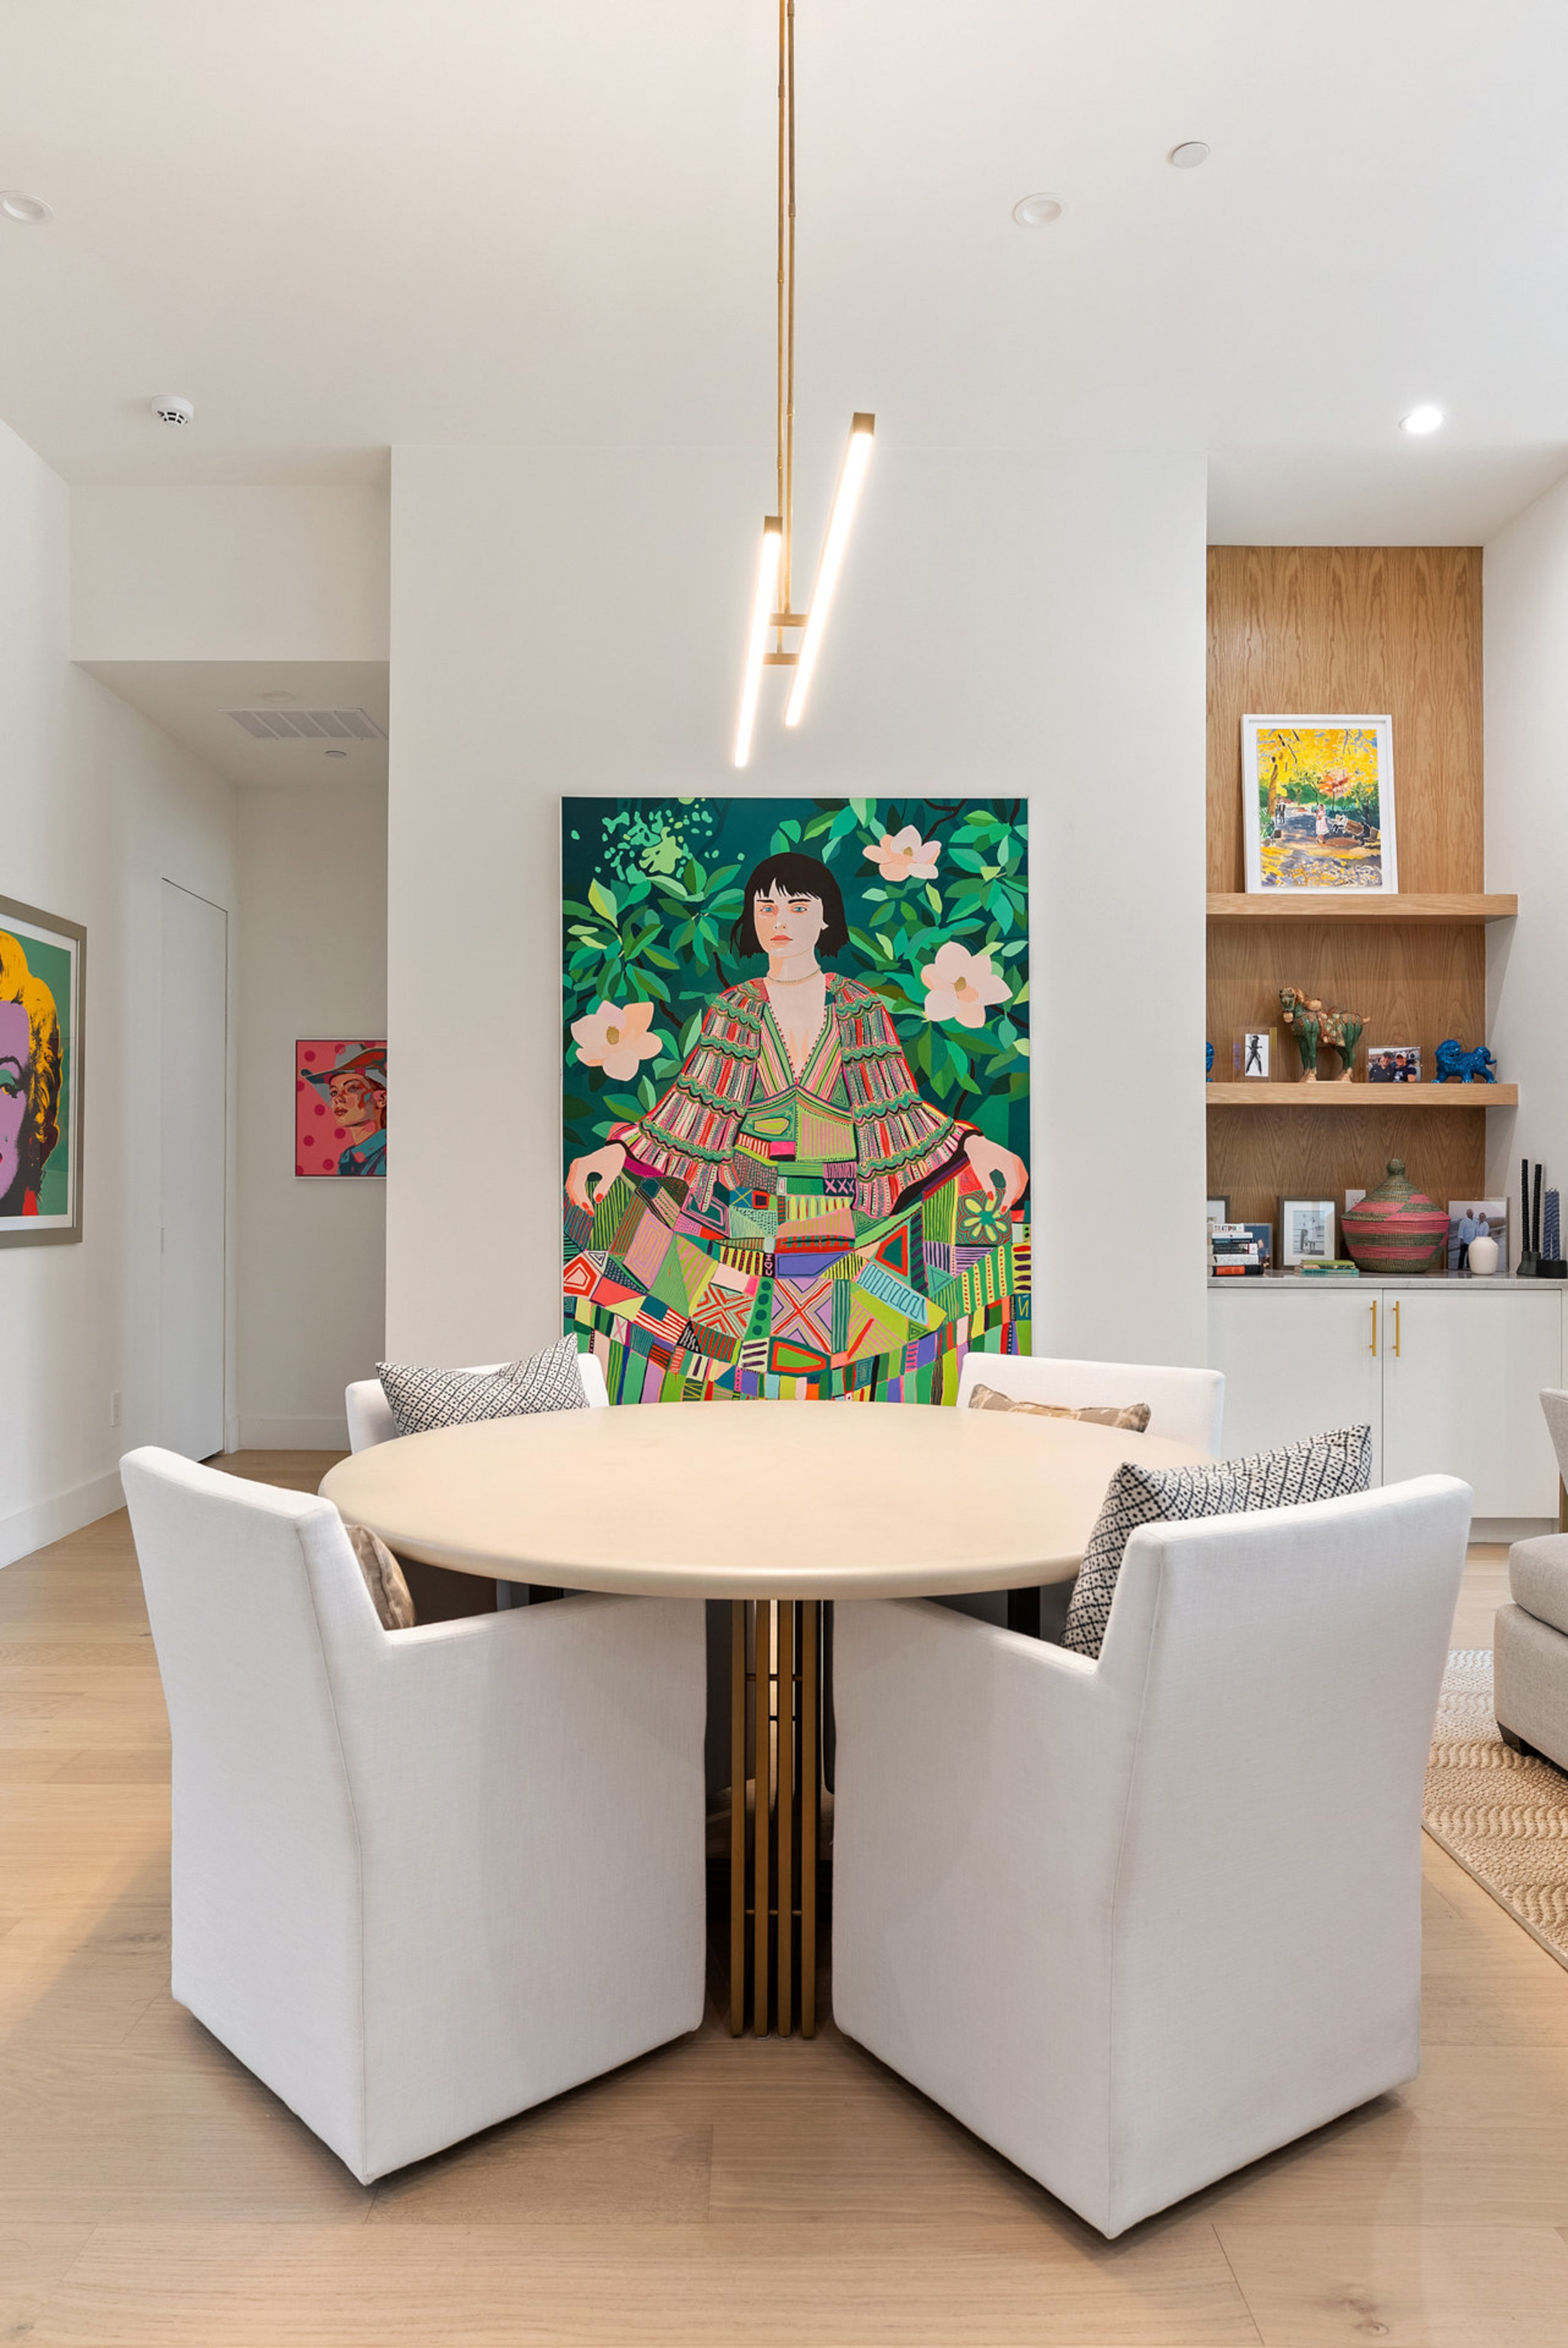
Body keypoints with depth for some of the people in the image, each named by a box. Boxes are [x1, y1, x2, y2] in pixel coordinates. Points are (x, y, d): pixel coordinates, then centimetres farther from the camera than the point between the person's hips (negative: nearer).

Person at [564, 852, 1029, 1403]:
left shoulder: (860, 1010, 5)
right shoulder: (733, 1011, 7)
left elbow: (898, 1116, 5)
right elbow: (692, 1111, 3)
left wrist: (973, 1145, -8)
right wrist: (618, 1152, -10)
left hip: (845, 1220, 0)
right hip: (750, 1219, 1)